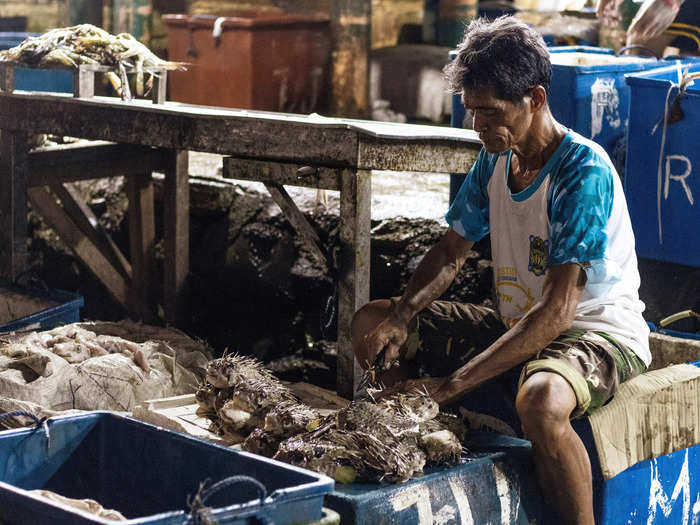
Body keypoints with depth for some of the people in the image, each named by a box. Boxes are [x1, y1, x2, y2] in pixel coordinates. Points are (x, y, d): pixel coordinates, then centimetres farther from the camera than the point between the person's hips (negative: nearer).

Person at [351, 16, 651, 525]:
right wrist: (401, 316, -12)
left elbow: (557, 311, -29)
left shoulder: (584, 172, -24)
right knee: (372, 322, 3)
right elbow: (452, 252, 10)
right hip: (516, 323, 8)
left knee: (540, 399, -42)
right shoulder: (494, 160, 0)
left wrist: (451, 384, -33)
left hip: (599, 332, -8)